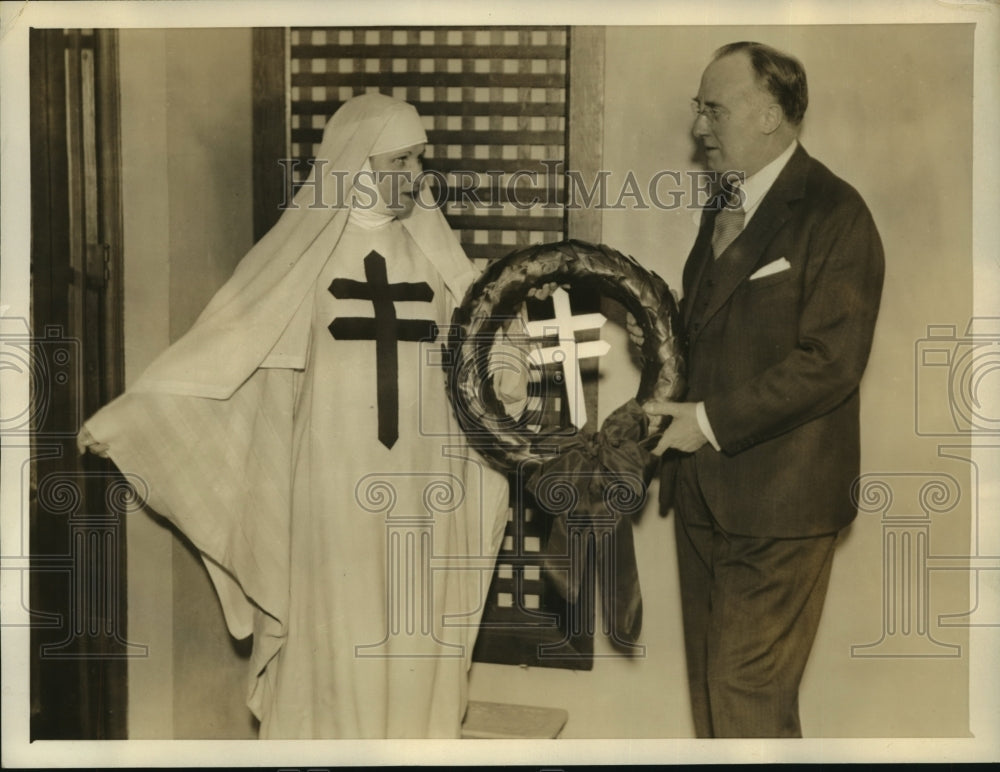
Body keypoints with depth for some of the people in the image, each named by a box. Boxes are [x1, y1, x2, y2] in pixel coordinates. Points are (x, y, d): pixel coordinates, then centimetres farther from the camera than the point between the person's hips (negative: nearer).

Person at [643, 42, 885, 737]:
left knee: (748, 692, -2)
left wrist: (712, 421, -18)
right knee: (709, 681, 15)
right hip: (703, 486, 8)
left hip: (778, 498, -8)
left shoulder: (834, 213, -11)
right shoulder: (723, 206, 15)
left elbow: (830, 361, -18)